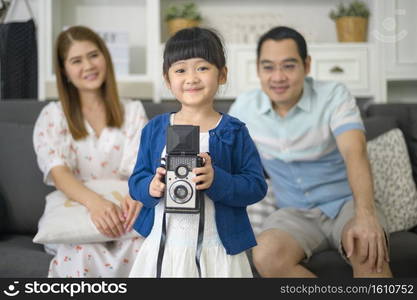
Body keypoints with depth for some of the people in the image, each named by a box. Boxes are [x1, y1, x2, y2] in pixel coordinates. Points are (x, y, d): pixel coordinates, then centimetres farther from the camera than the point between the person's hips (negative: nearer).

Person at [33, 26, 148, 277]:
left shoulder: (133, 111, 10)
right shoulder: (53, 116, 5)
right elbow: (57, 171, -12)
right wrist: (94, 201, -34)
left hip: (123, 217, 1)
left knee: (142, 243, -33)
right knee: (82, 251, -35)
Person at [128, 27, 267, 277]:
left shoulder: (234, 131, -3)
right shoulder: (155, 129, 4)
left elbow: (257, 186, -7)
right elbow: (136, 181, 6)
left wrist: (217, 180, -22)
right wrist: (151, 188, -15)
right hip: (162, 246, 2)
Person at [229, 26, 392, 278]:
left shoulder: (335, 96, -11)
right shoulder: (244, 107, -2)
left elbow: (355, 153, -26)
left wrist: (365, 215, -43)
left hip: (346, 202, -2)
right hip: (295, 212, 3)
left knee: (369, 250, -37)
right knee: (267, 257, -31)